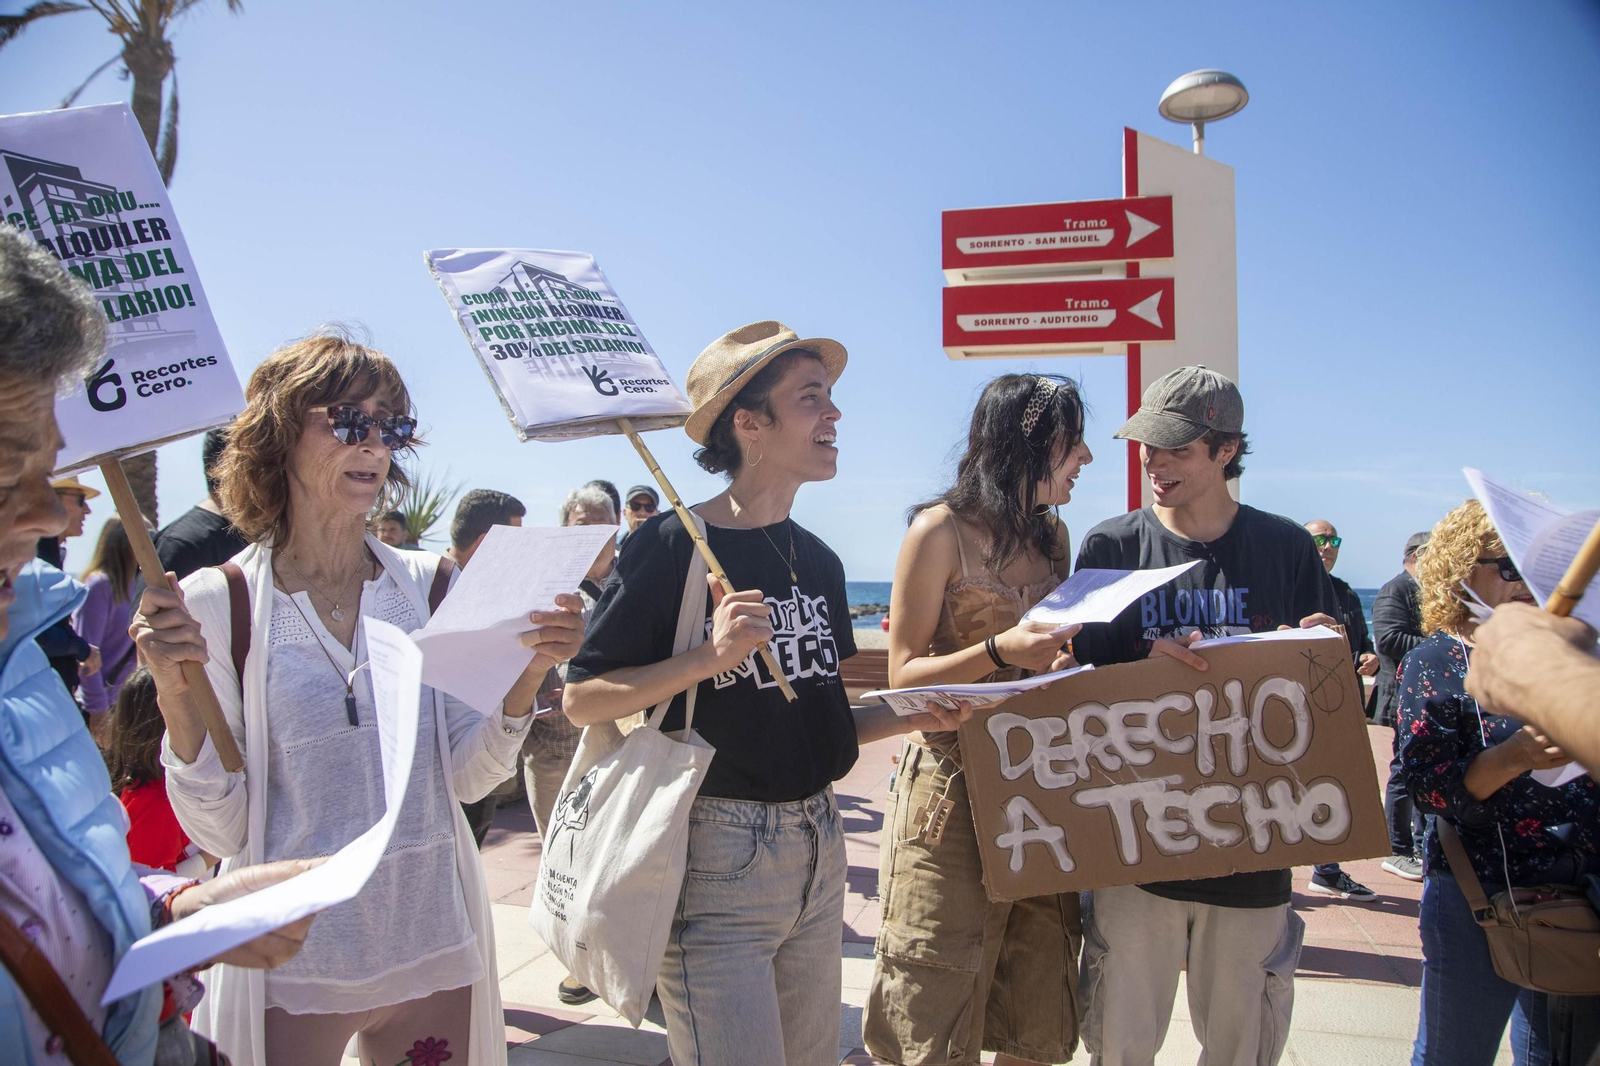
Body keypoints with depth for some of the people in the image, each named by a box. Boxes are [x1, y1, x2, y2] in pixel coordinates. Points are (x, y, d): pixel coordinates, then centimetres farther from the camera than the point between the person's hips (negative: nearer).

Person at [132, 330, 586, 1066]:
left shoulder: (431, 584, -2)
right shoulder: (215, 603, -10)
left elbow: (468, 777, -3)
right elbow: (219, 829, -9)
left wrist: (526, 675, -18)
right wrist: (176, 694, -23)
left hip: (436, 948, 3)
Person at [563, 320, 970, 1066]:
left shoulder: (819, 561, 10)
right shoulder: (671, 545, -11)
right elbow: (581, 701, -11)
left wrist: (909, 718, 0)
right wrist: (710, 657, -23)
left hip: (817, 846, 7)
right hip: (715, 850, -7)